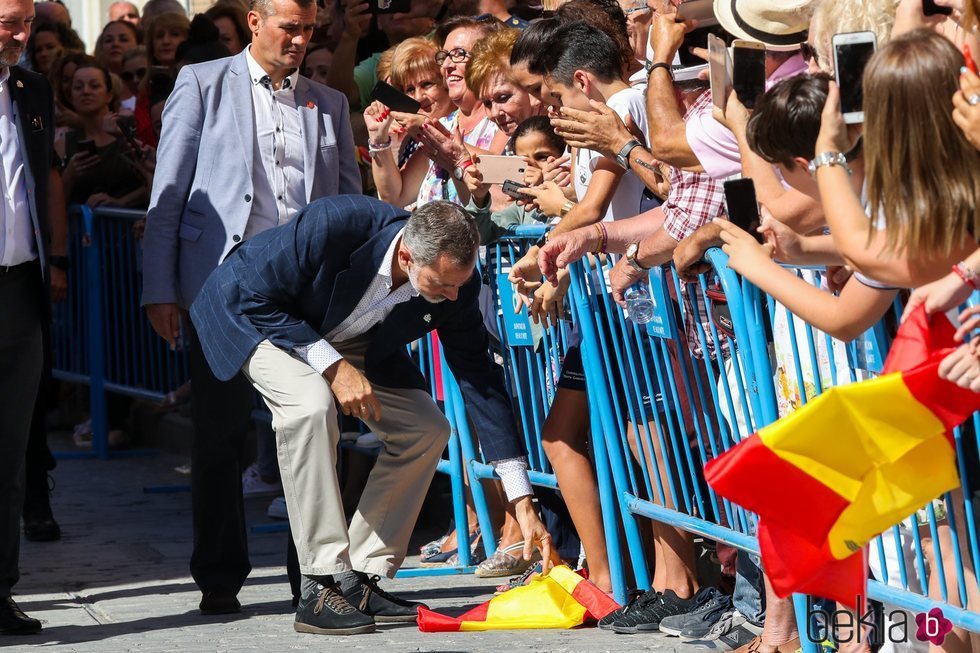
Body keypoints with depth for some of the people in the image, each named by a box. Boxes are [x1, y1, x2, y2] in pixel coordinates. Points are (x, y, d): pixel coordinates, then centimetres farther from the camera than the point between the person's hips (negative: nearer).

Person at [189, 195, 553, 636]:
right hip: (257, 316, -6)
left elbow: (481, 380, -15)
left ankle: (359, 578, -1)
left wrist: (522, 503, -17)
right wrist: (332, 365, -34)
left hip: (345, 338, 6)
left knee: (426, 429, -8)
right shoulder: (335, 224, -40)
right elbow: (252, 295, -28)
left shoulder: (455, 282, -24)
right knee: (311, 403, -33)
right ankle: (321, 588, -29)